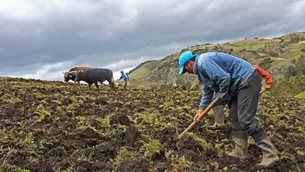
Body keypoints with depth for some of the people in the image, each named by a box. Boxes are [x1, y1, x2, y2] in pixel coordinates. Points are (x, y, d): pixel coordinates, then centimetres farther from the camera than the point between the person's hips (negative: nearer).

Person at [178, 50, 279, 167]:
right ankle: (241, 152, 18)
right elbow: (207, 91, 29)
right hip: (239, 84, 11)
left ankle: (270, 154, -9)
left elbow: (224, 78, -26)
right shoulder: (201, 67, 18)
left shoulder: (203, 62, -17)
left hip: (247, 80, -11)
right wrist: (201, 109, 29)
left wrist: (223, 96, -7)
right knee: (234, 118, 11)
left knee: (246, 120, -14)